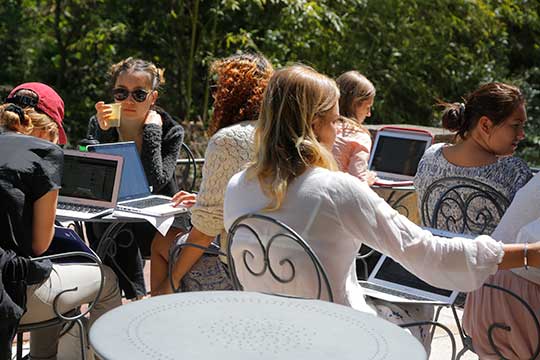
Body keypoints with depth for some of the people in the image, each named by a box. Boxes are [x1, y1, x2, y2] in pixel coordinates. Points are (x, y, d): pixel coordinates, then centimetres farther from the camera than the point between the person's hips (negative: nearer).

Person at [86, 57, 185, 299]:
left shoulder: (171, 131, -8)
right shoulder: (99, 125, -3)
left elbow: (155, 181, -24)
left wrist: (152, 130, -19)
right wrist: (103, 131, -23)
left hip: (158, 227, -1)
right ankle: (137, 296, -15)